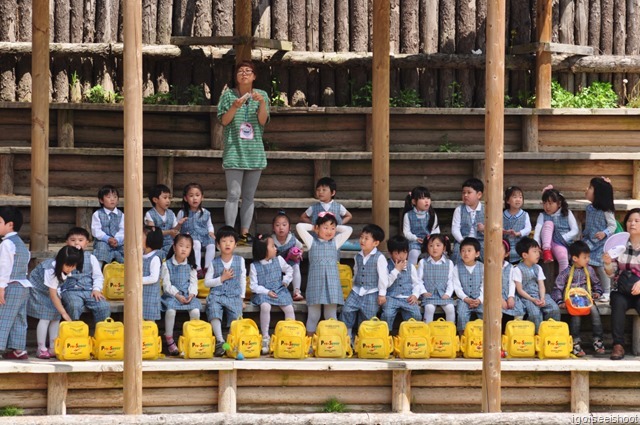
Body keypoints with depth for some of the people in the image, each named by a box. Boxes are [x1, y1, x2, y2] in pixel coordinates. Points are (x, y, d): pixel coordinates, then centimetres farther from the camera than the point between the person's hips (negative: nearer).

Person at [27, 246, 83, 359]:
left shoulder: (66, 267, -14)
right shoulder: (51, 270, -35)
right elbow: (53, 295, -33)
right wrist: (64, 313, -32)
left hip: (50, 290, 7)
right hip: (38, 290, -7)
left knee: (56, 317, -3)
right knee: (45, 318, -17)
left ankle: (53, 348, 0)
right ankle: (41, 349, -14)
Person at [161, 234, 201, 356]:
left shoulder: (190, 265, 10)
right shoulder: (167, 265, 0)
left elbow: (193, 282, 8)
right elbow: (166, 284, -6)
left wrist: (191, 294, -11)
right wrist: (177, 295, -17)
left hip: (187, 295, 3)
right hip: (171, 295, -3)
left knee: (195, 310, -25)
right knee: (170, 309, -32)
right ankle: (169, 341, -22)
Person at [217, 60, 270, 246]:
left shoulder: (261, 95, 8)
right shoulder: (228, 95, 3)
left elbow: (263, 121, -1)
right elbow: (224, 121, -2)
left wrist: (262, 103, -16)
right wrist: (234, 107, -19)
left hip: (255, 152, 3)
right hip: (234, 150, -3)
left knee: (249, 195, 6)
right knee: (234, 194, -10)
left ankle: (245, 232, 10)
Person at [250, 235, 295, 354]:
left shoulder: (278, 260, 5)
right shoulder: (254, 266, -5)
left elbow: (289, 270, 23)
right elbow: (254, 286, -6)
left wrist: (286, 280, 6)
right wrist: (267, 292, -17)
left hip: (279, 291, 4)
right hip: (263, 293, -4)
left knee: (289, 308, -20)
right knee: (265, 307, -34)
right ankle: (265, 337, -26)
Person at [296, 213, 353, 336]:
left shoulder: (335, 242, 11)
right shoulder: (312, 242, 6)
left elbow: (349, 230, 10)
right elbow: (299, 226, -2)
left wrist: (335, 228, 13)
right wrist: (312, 227, 9)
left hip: (331, 283, 1)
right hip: (315, 283, -1)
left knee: (331, 316, 3)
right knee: (313, 316, 3)